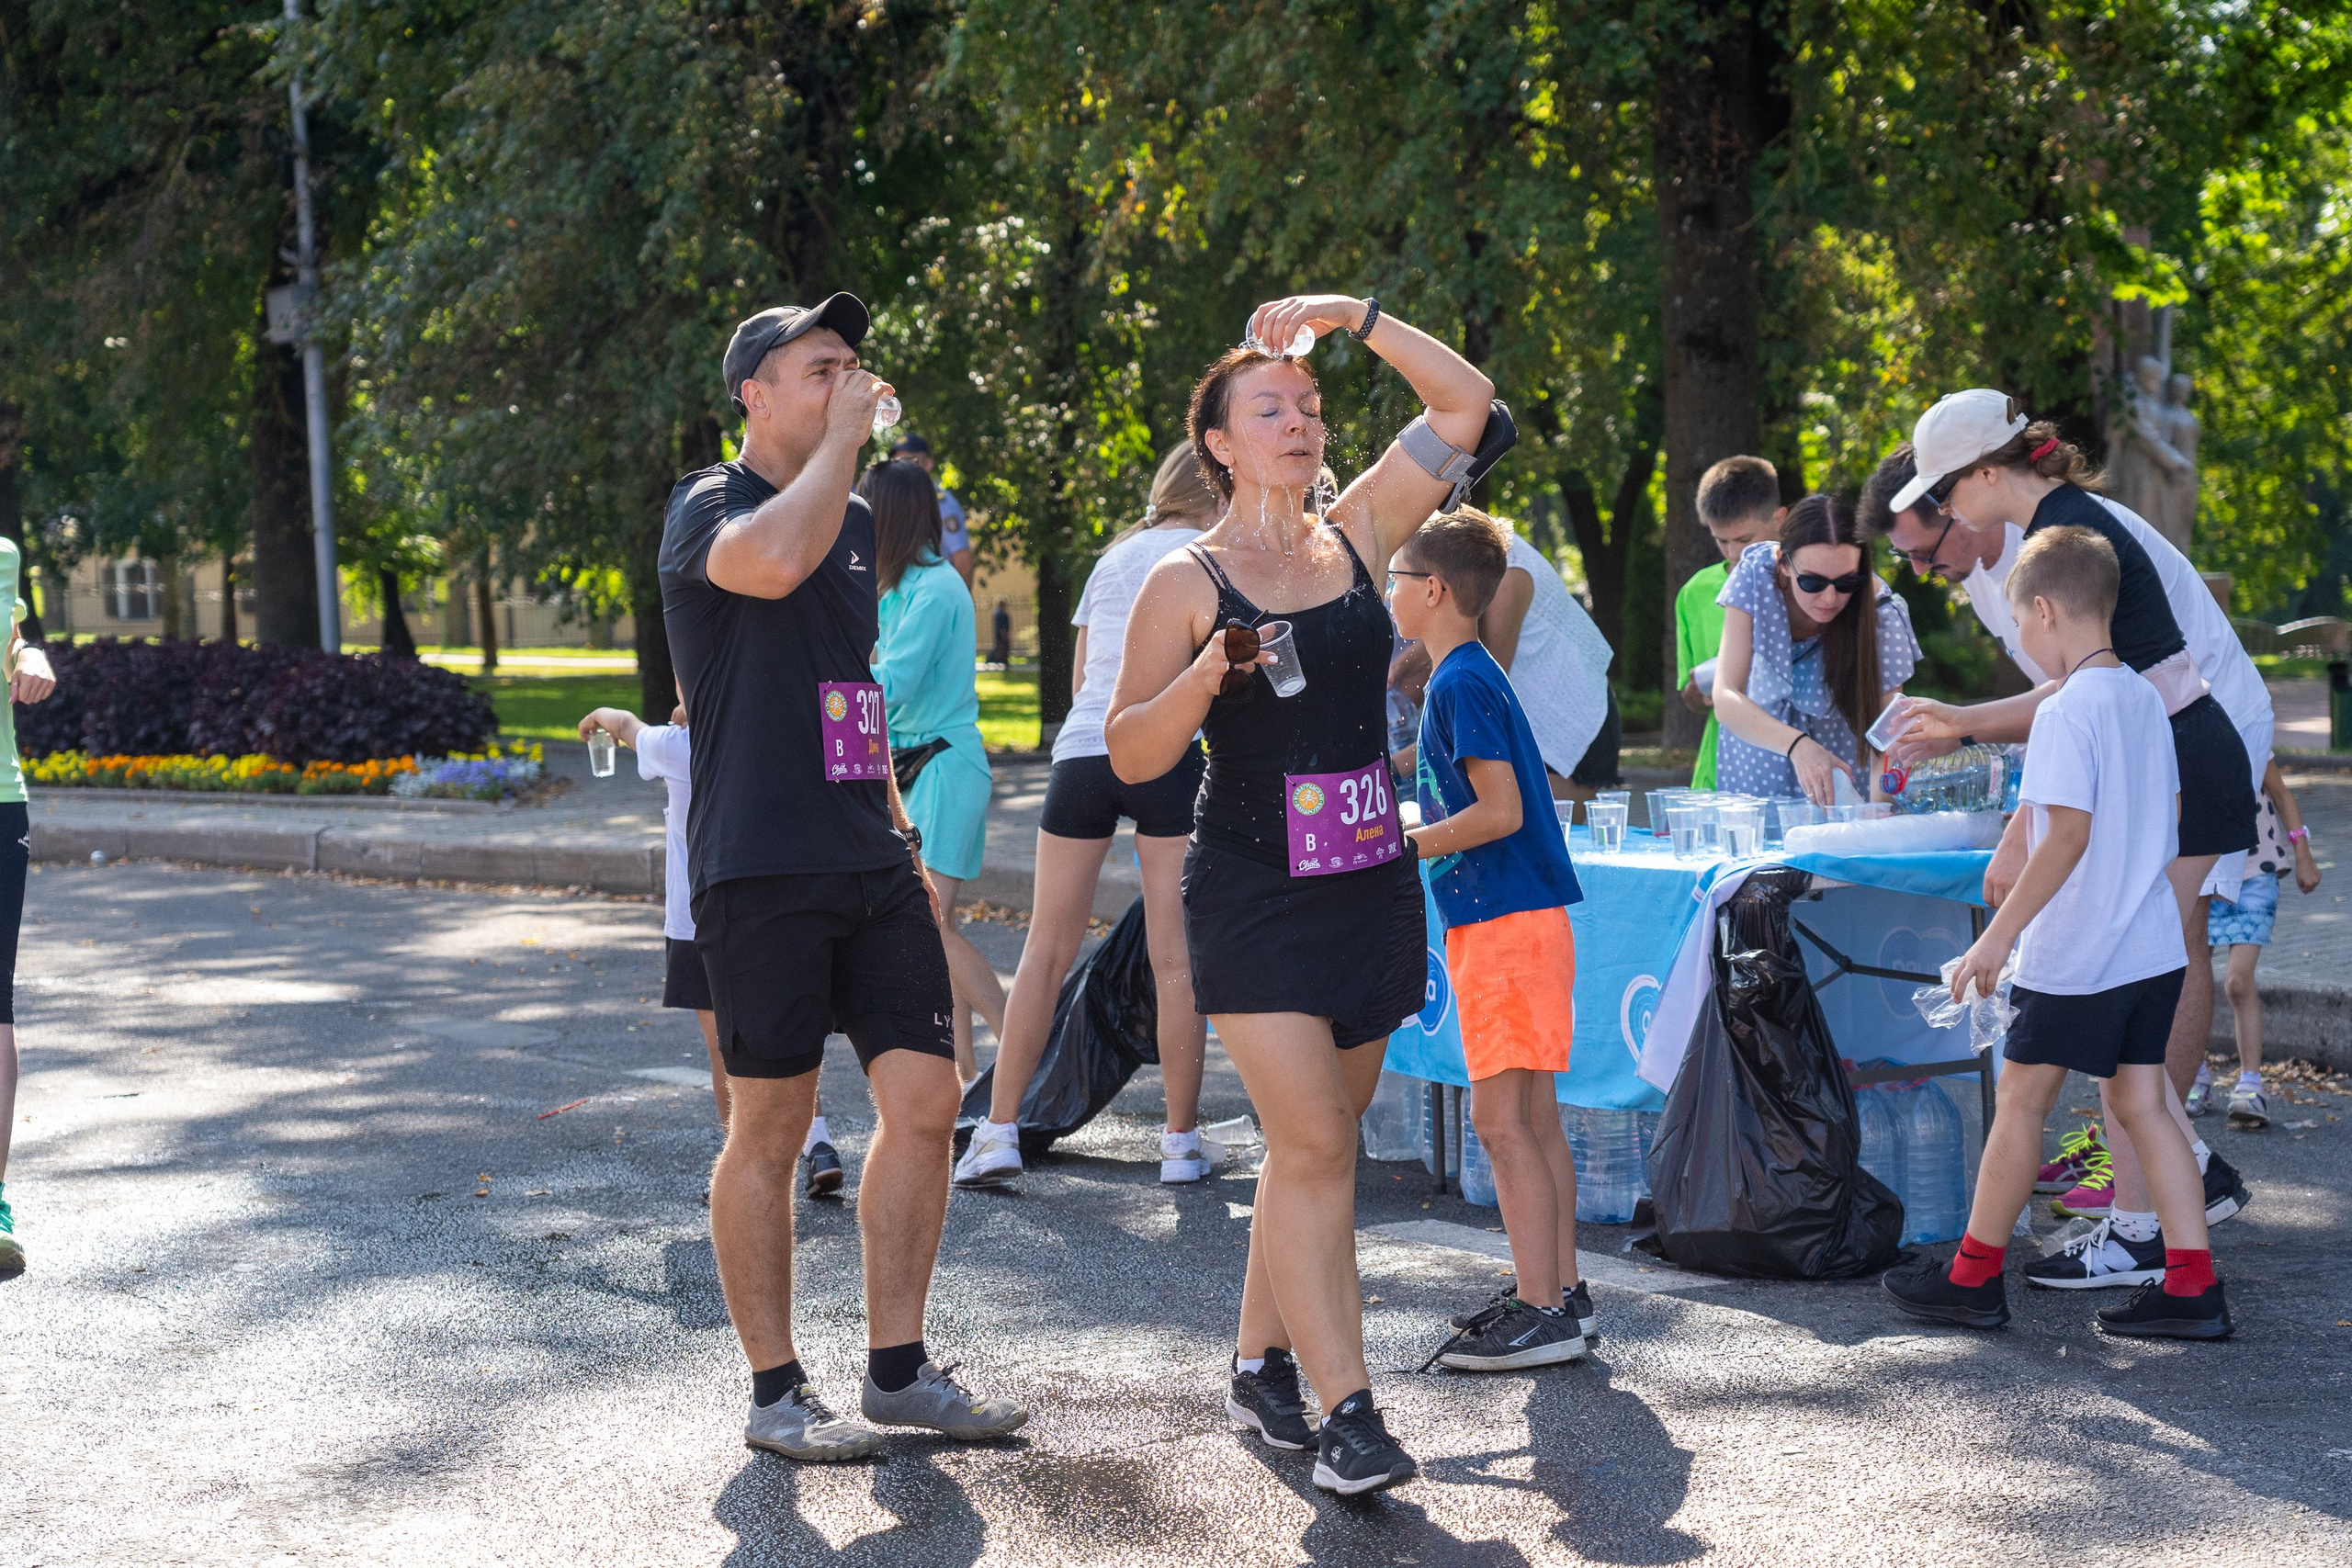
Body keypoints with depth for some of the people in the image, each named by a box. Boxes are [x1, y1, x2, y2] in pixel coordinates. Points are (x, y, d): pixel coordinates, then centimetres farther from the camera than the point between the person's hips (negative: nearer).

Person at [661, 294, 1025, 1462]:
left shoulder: (857, 523, 18)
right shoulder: (708, 508, -6)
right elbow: (774, 562, -31)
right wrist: (845, 435, -18)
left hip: (870, 863, 7)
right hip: (760, 870, -7)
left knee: (924, 1101, 2)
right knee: (770, 1128, 0)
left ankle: (896, 1368, 14)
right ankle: (775, 1392, 10)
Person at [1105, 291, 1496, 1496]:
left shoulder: (1355, 537, 7)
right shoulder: (1187, 583, -4)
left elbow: (1465, 402, 7)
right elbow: (1128, 755, -5)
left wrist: (1354, 317, 0)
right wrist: (1208, 675, -21)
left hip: (1370, 888, 5)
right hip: (1254, 898, -5)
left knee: (1317, 1142, 11)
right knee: (1312, 1145, -13)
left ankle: (1260, 1364, 26)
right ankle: (1347, 1410, -14)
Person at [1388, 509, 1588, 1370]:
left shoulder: (1461, 683, -13)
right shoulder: (1474, 675, 16)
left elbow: (1500, 812, -20)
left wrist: (1403, 845, -14)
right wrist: (1415, 833, 17)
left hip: (1504, 926, -10)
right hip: (1521, 919, 10)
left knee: (1502, 1117, -8)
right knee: (1533, 1118, 12)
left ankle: (1541, 1312, -8)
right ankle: (1555, 1288, 17)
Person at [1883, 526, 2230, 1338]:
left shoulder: (2066, 712, -17)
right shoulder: (2146, 699, 9)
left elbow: (2068, 835, -23)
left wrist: (1997, 938, -21)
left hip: (2074, 952, -8)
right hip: (2154, 944, 8)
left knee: (2021, 1100, 4)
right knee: (2139, 1103, 9)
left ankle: (1974, 1277, 15)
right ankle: (2192, 1285, 5)